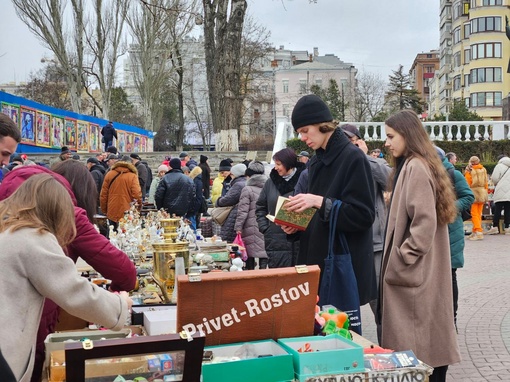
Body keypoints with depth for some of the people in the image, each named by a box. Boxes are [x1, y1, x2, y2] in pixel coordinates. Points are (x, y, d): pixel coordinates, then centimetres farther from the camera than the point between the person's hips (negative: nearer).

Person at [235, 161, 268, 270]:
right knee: (264, 250, 5)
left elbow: (242, 211, -9)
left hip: (252, 227, -4)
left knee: (250, 254, 6)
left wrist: (238, 227, -4)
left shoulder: (247, 189, -6)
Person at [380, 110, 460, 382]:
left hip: (414, 270, -10)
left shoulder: (415, 167, -17)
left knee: (417, 341, -3)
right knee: (429, 334, 14)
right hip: (417, 268, 10)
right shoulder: (411, 166, 14)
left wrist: (401, 261, -18)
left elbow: (424, 222, -22)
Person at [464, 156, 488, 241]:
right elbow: (486, 183, 10)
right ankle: (475, 231, 15)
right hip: (482, 193, 5)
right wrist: (486, 193, 19)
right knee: (478, 214, 12)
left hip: (473, 193, -5)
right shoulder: (483, 170, 6)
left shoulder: (469, 171, -8)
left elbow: (467, 184, -8)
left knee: (474, 214, -4)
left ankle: (479, 232, -14)